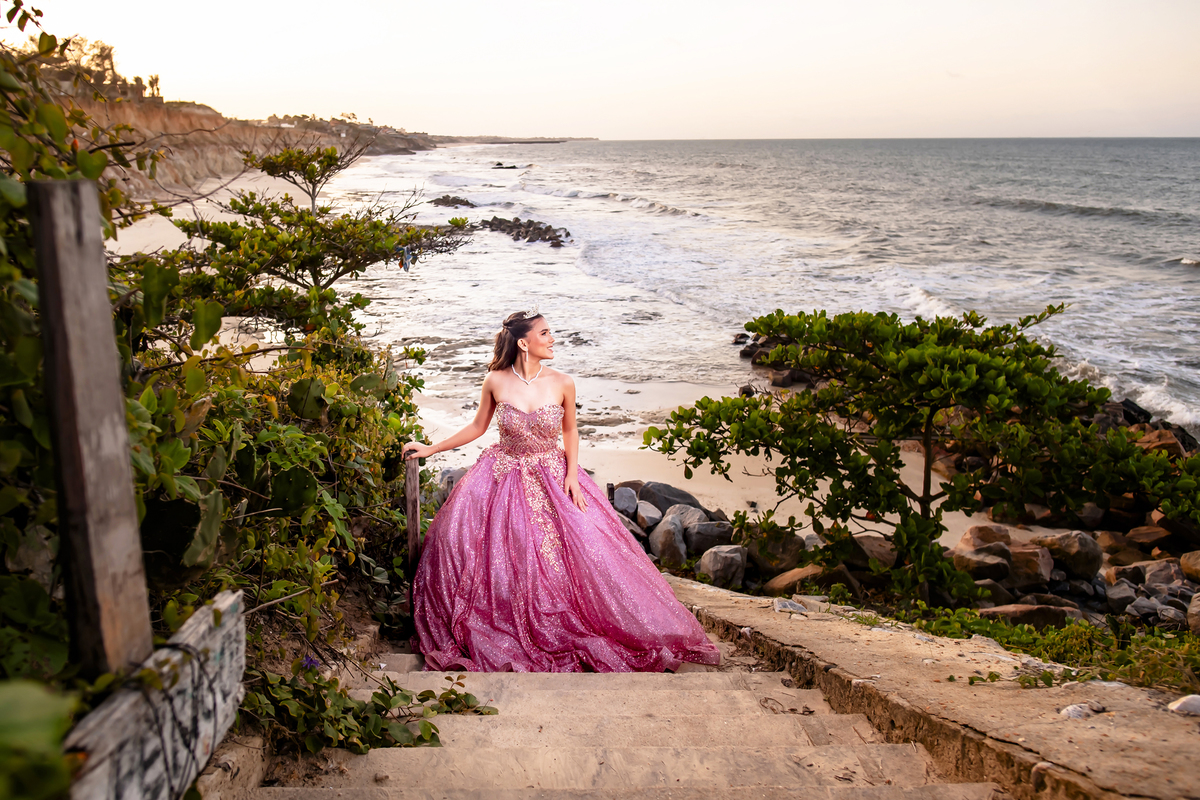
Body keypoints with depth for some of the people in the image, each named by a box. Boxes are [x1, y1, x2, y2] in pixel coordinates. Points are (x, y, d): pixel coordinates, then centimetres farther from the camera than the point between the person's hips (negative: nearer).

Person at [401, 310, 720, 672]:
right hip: (504, 477, 0)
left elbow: (570, 430, 7)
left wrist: (572, 473, -6)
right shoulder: (495, 382, -9)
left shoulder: (562, 384, -9)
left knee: (584, 546, -9)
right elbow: (477, 427, 6)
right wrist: (431, 449, 7)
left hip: (553, 480, 0)